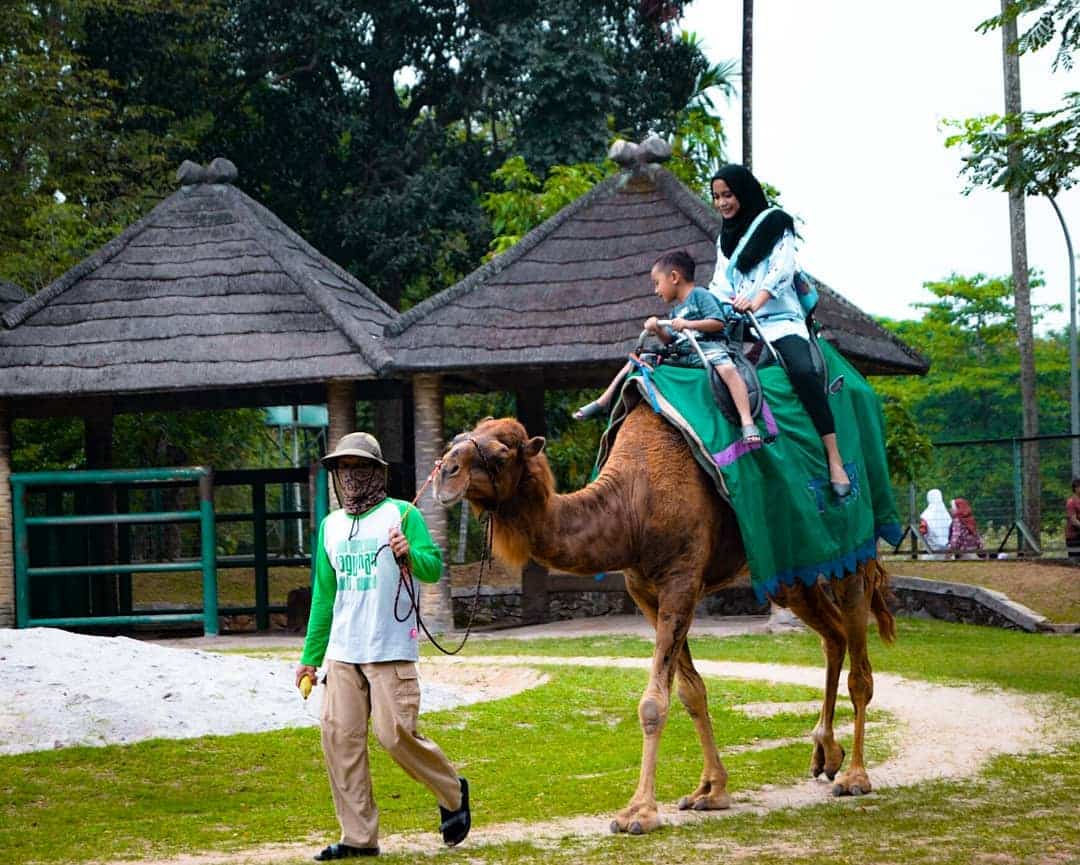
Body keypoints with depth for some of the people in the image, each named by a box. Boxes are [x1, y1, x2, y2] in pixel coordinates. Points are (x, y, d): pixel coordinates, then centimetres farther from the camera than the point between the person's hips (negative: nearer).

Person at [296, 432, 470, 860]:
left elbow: (434, 568, -9)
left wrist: (409, 554, -31)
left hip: (390, 649, -6)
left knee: (396, 734, -10)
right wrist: (309, 656, 20)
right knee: (339, 737, -1)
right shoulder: (331, 525, 16)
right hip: (342, 652, 6)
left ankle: (452, 793, 16)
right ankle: (358, 837, 4)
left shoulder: (401, 515, -1)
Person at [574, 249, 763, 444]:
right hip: (680, 354, 8)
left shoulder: (699, 295, 0)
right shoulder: (676, 310, 24)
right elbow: (670, 340, 17)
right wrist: (658, 330, -2)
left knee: (727, 369, -38)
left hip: (707, 346, -8)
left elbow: (718, 322, -11)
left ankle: (747, 422, -47)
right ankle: (603, 402, 8)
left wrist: (688, 324, -20)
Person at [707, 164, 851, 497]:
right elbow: (720, 286, 19)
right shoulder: (725, 238, 24)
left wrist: (756, 300, -26)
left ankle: (835, 460, -36)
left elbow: (782, 270, -9)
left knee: (803, 370, -31)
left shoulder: (775, 223, 6)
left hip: (779, 319, -7)